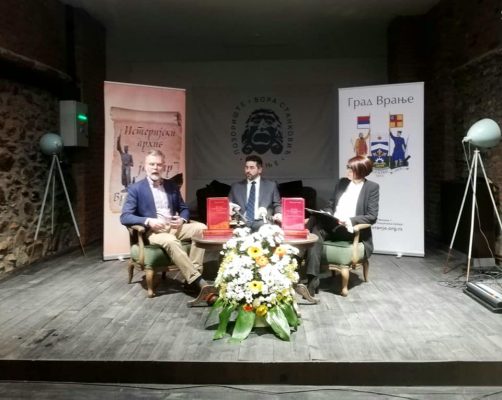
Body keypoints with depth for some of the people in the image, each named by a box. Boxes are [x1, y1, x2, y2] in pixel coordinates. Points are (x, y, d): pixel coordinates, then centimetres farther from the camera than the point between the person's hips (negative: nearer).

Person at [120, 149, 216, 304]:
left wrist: (182, 219, -5)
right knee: (171, 241, -37)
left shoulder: (172, 186, 16)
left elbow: (184, 209, 20)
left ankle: (192, 279, -24)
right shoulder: (136, 188, 2)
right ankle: (199, 282, -39)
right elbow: (125, 217, -5)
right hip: (153, 231, -5)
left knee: (201, 228, -22)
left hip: (174, 226, 5)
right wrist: (148, 221, -22)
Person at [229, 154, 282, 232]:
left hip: (262, 223, 0)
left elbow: (277, 205, 13)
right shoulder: (236, 187, 19)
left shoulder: (271, 185, 15)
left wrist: (279, 214, -9)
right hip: (241, 223, 0)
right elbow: (229, 206, 19)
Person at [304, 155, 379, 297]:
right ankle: (312, 280, -37)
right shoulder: (342, 182, 16)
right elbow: (330, 205, 18)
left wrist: (350, 220, -21)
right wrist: (325, 215, -6)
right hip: (333, 225, 5)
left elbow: (372, 217, -6)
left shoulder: (372, 187, 1)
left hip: (352, 230, -5)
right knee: (316, 230, -32)